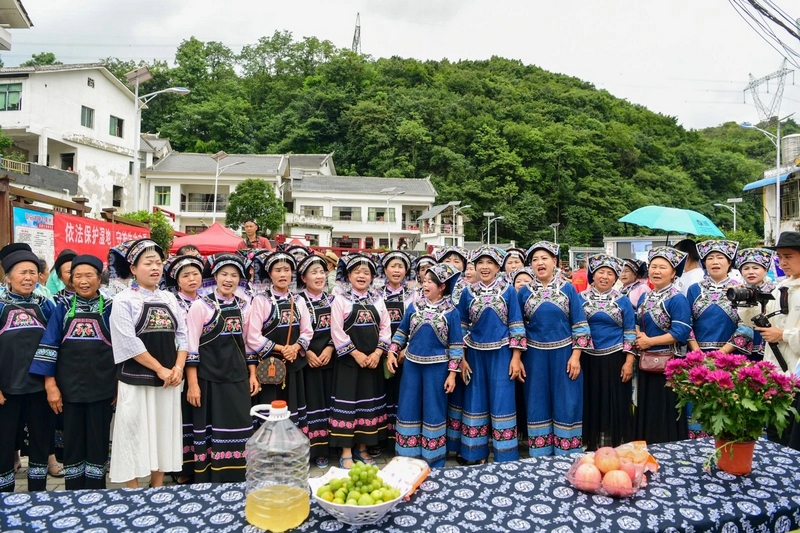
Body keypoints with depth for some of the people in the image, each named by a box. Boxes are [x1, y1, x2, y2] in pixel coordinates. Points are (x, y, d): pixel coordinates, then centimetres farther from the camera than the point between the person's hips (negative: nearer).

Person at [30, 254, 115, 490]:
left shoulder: (110, 308, -1)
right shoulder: (63, 308, 3)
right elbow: (49, 346, 1)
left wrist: (119, 384, -2)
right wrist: (50, 384, -5)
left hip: (101, 387, -1)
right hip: (69, 387, 1)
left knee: (98, 441, 7)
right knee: (72, 442, 10)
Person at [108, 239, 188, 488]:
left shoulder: (169, 298, 9)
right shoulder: (124, 300, -6)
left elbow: (182, 335, 8)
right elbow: (129, 343, -14)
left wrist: (178, 367, -6)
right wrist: (160, 369, -14)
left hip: (168, 380, 5)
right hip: (137, 381, -5)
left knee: (164, 434, 11)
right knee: (134, 436, 3)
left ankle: (158, 489, 25)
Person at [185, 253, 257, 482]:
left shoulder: (244, 307, 7)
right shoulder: (200, 305, -6)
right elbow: (191, 346, -8)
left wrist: (252, 375, 10)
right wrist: (192, 384, -11)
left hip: (237, 378, 4)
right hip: (209, 378, -4)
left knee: (237, 430, 8)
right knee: (210, 430, 5)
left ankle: (236, 479, 23)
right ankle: (211, 482, 19)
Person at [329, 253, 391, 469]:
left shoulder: (377, 299, 7)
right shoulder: (340, 299, -4)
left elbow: (385, 328, 5)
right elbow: (337, 331, -10)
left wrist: (377, 353, -7)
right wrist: (356, 354, -14)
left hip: (373, 360, 4)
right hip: (349, 360, -4)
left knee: (369, 402, 10)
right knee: (347, 402, 0)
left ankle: (362, 448, 24)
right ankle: (346, 452, 11)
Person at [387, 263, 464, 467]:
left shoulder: (451, 312, -7)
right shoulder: (414, 307, 3)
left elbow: (456, 344, -6)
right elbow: (401, 332, 11)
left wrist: (452, 373, -9)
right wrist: (392, 352, 0)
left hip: (437, 367, -3)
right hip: (412, 364, 3)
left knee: (434, 411, 7)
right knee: (409, 409, 10)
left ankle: (433, 459, 23)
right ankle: (408, 455, 26)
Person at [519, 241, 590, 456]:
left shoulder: (568, 288, 1)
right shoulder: (525, 291, 4)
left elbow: (579, 324, -1)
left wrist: (575, 355, -8)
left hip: (564, 354, -1)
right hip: (535, 356, 1)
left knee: (566, 404, 5)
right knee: (538, 405, 9)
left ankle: (566, 455, 19)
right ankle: (541, 454, 22)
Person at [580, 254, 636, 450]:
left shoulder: (623, 301, 2)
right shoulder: (581, 299, 3)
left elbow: (630, 333, 2)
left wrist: (629, 362, -5)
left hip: (614, 359, 0)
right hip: (588, 359, 1)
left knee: (615, 404, 4)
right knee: (590, 402, 7)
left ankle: (614, 447, 17)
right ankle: (590, 445, 20)